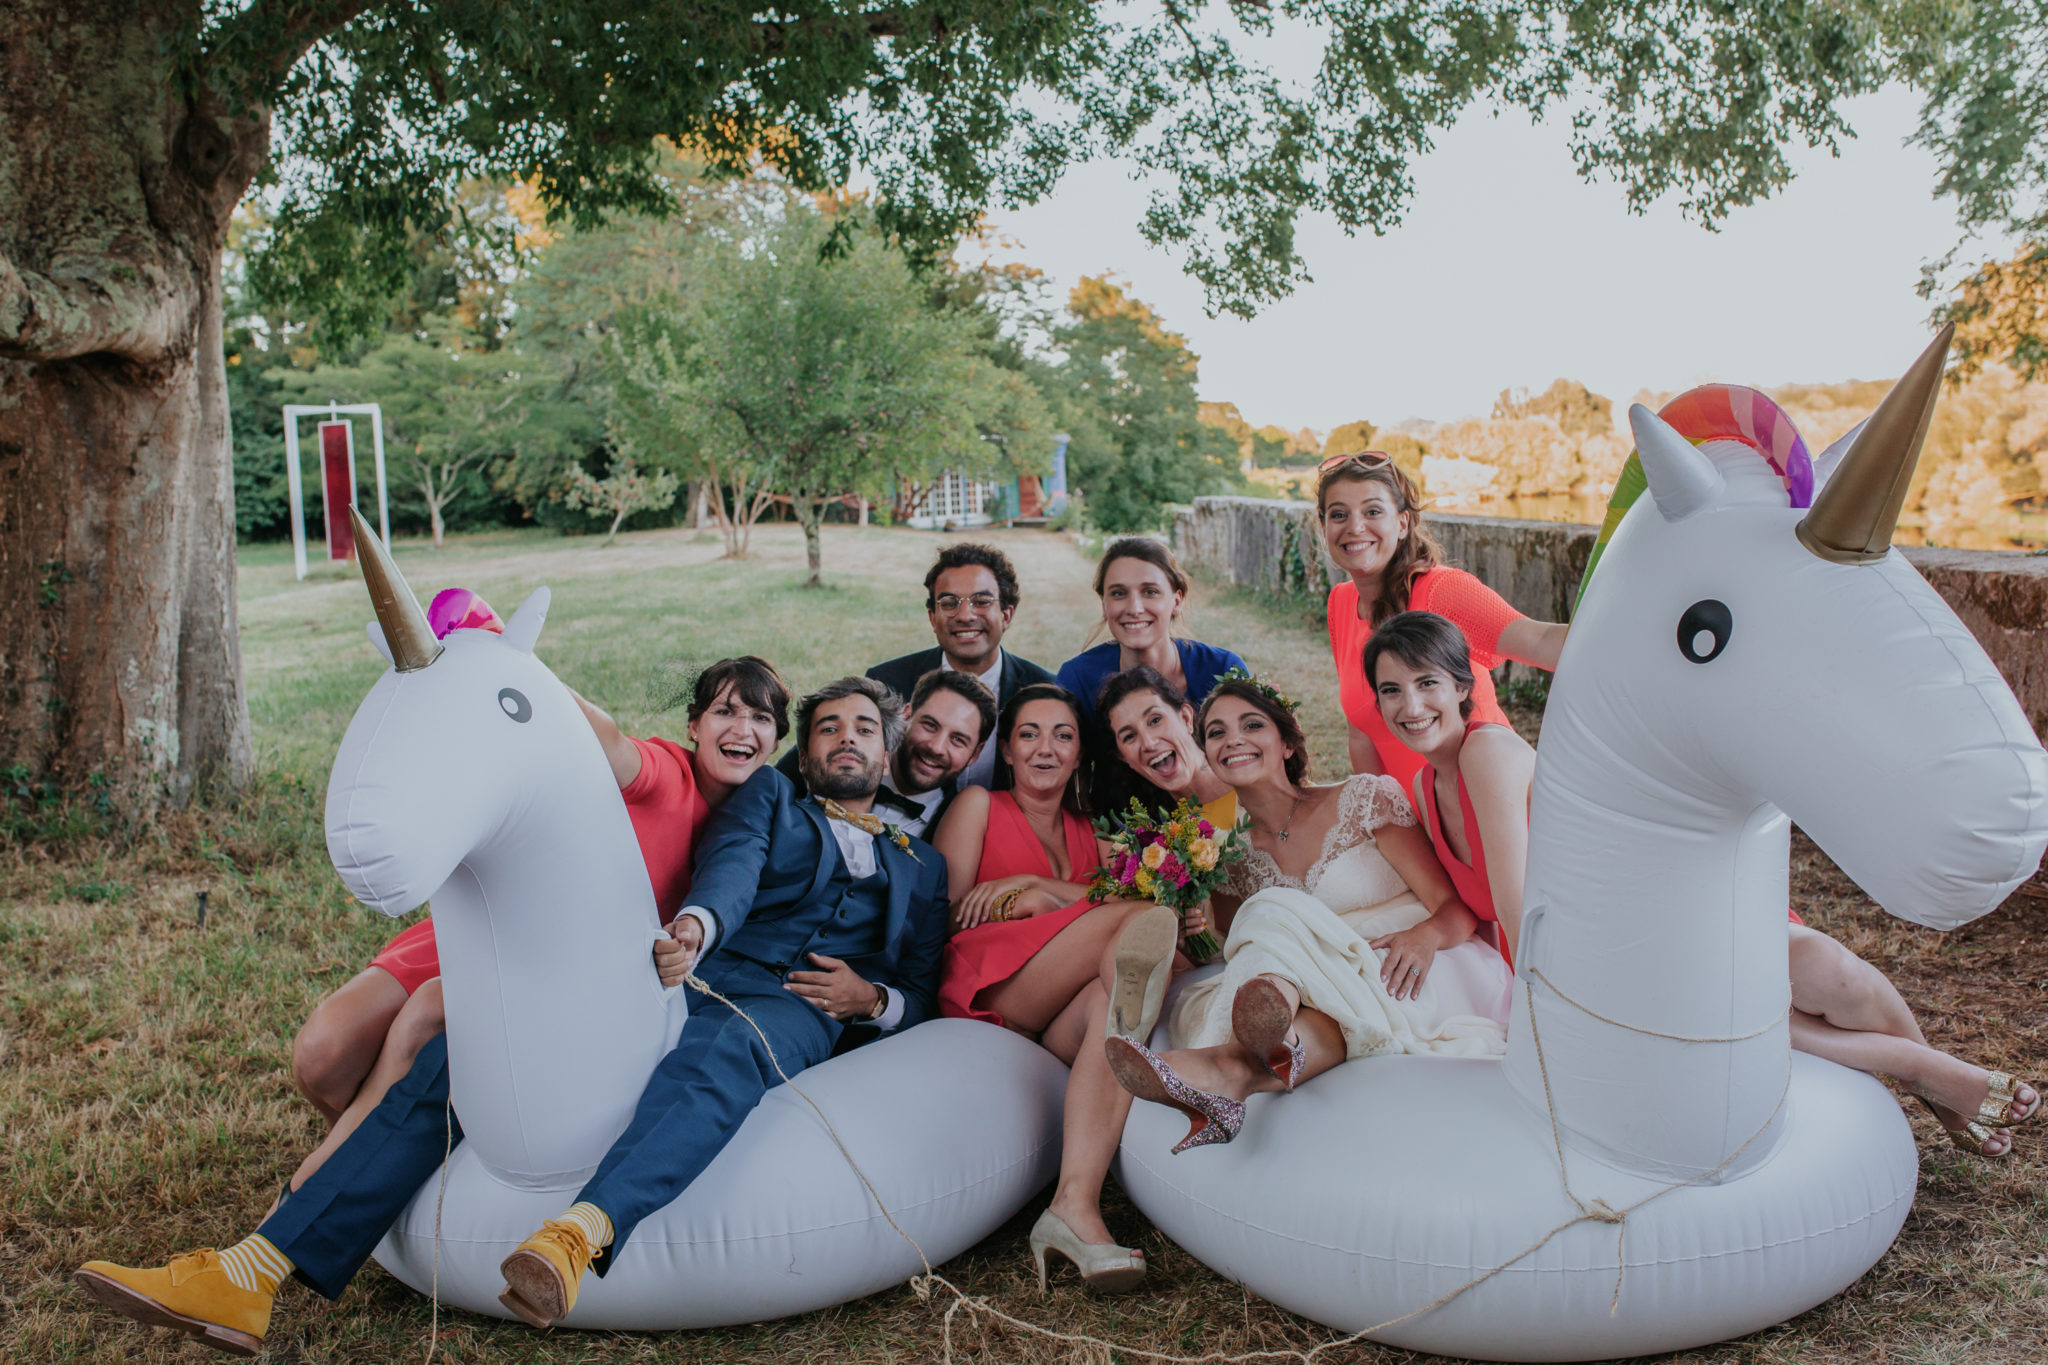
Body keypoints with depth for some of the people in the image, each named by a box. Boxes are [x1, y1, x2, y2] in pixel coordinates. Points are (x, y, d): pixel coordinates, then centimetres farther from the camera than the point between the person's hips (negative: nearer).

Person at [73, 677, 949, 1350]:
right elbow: (731, 866, 1)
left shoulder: (920, 868, 29)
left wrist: (873, 999, -1)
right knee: (463, 1053, -17)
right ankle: (250, 1280, -19)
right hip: (683, 976, 2)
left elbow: (920, 998, 24)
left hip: (787, 1011, -2)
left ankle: (577, 1237, -68)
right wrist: (696, 924, -23)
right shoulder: (767, 797, 24)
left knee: (714, 1060, -41)